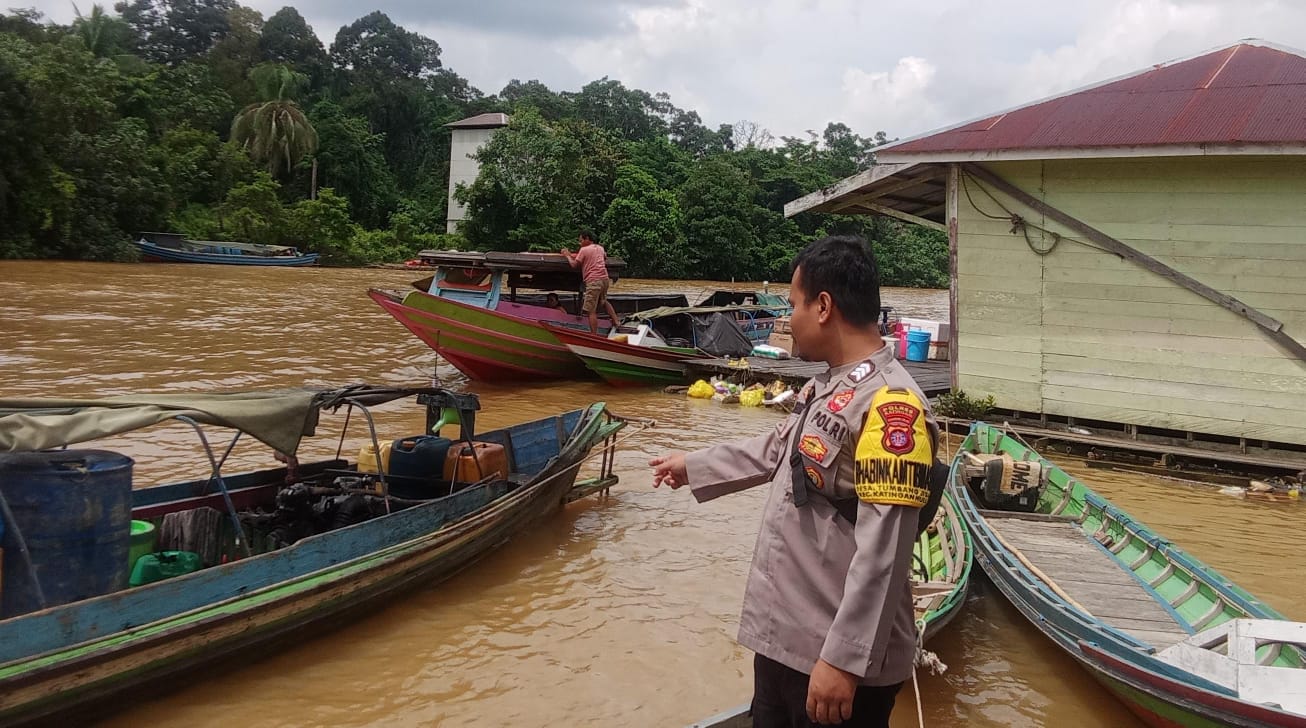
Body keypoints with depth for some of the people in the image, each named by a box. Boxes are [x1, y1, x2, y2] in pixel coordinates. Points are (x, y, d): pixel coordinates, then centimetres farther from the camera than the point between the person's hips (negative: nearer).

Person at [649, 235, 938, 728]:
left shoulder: (889, 405, -23)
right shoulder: (827, 386, 9)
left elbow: (882, 553, -27)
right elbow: (776, 451, 26)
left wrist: (845, 658, -26)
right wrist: (692, 467, 34)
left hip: (839, 656, -9)